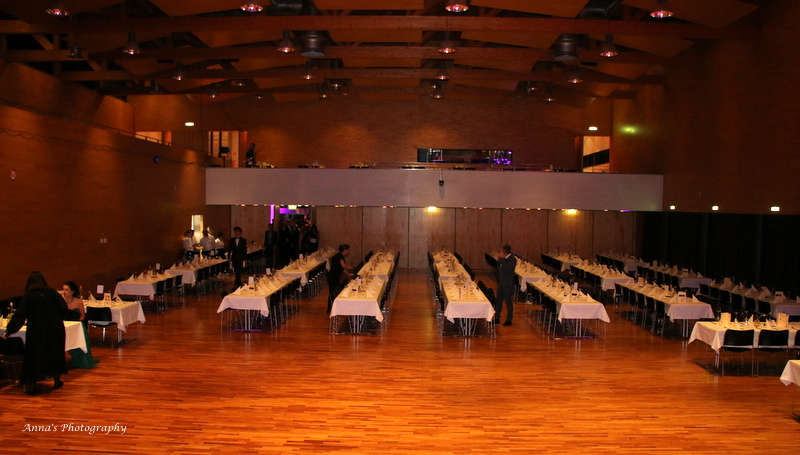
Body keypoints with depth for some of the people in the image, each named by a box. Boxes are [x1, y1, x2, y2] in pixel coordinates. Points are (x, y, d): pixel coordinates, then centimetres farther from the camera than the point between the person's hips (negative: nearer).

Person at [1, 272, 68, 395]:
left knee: (34, 357, 6)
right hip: (55, 329, 2)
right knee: (55, 354, 15)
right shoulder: (52, 292, 0)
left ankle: (31, 385, 3)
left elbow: (19, 315, -8)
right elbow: (64, 308, -2)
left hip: (37, 331, -2)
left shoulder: (28, 296, -4)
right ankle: (57, 381, 22)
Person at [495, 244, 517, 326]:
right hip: (501, 283, 8)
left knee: (508, 302, 3)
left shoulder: (512, 259, -16)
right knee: (498, 301, 13)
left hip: (508, 285, -8)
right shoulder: (504, 258, 7)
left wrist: (502, 258, -24)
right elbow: (499, 269, 16)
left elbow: (507, 267, -32)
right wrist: (498, 260, 2)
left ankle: (509, 319, 14)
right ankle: (497, 318, 22)